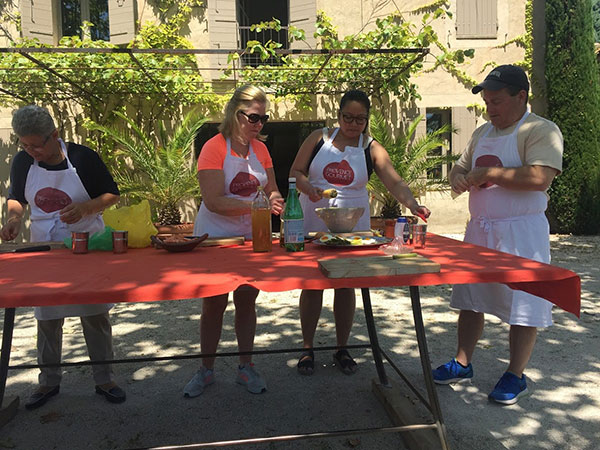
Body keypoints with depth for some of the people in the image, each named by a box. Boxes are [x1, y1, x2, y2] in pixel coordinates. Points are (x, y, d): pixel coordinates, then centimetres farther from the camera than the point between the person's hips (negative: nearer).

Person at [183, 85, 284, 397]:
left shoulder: (260, 148, 4)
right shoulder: (214, 148, -14)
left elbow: (271, 190, 11)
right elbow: (214, 201, -22)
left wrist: (274, 200, -12)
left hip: (252, 237, 5)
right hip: (215, 237, -4)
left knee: (247, 301, 12)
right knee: (213, 304, 6)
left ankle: (246, 367, 28)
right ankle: (206, 370, 26)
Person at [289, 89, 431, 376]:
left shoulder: (371, 150, 2)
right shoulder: (319, 138, 4)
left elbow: (395, 183, -9)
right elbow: (295, 172, 4)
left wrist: (411, 203, -29)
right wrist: (308, 188, -17)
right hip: (313, 221, 0)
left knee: (346, 285, 6)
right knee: (311, 282, 3)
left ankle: (342, 349, 24)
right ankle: (307, 348, 19)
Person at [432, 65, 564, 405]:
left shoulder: (541, 130, -9)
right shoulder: (482, 133, 14)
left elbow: (540, 178, -24)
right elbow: (462, 167, 22)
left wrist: (489, 173, -17)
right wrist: (458, 176, -2)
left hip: (521, 233, -7)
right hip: (479, 229, 7)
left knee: (523, 306, 3)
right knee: (470, 300, 13)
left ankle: (516, 376, 20)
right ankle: (462, 364, 27)